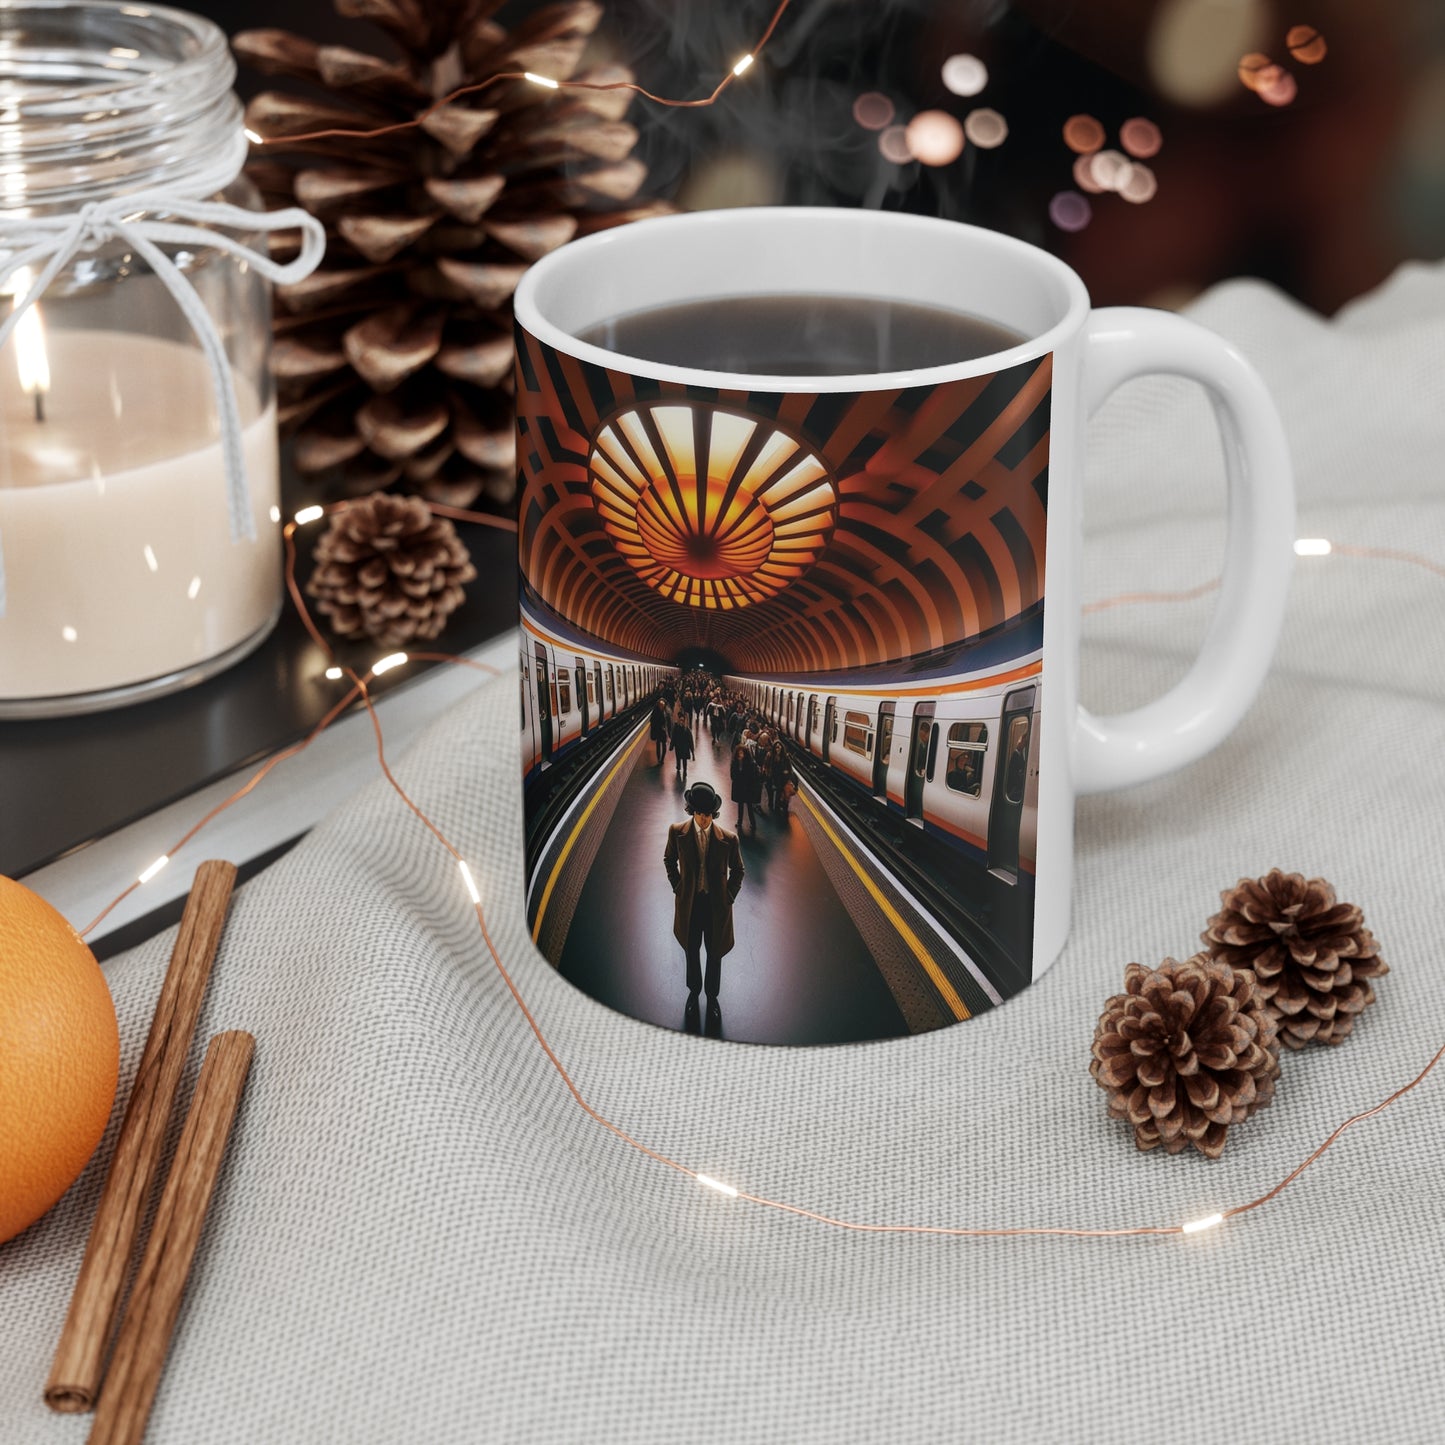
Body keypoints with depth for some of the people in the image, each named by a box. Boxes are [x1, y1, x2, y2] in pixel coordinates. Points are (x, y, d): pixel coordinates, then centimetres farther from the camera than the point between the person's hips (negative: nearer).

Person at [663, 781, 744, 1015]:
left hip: (717, 904, -1)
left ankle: (712, 995, 38)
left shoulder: (728, 839, -18)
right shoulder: (677, 833, -15)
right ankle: (694, 989, 45)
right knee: (691, 950, 21)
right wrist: (677, 888, 0)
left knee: (715, 952, 16)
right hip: (689, 902, 1)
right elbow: (669, 860, 5)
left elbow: (737, 870, 0)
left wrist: (729, 897, -4)